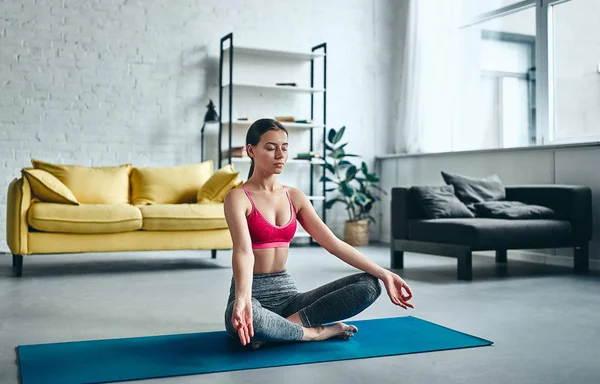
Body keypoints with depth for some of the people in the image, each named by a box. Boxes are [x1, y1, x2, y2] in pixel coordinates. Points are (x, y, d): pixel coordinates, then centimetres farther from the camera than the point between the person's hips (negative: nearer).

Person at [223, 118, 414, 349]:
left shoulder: (294, 196, 8)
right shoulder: (238, 198, -9)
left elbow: (333, 243, 3)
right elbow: (243, 251, -25)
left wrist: (383, 274, -5)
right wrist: (242, 299, -44)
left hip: (286, 293, 5)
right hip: (252, 293, -5)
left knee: (369, 284, -12)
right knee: (249, 317, -44)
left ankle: (284, 326, -17)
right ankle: (318, 332, -15)